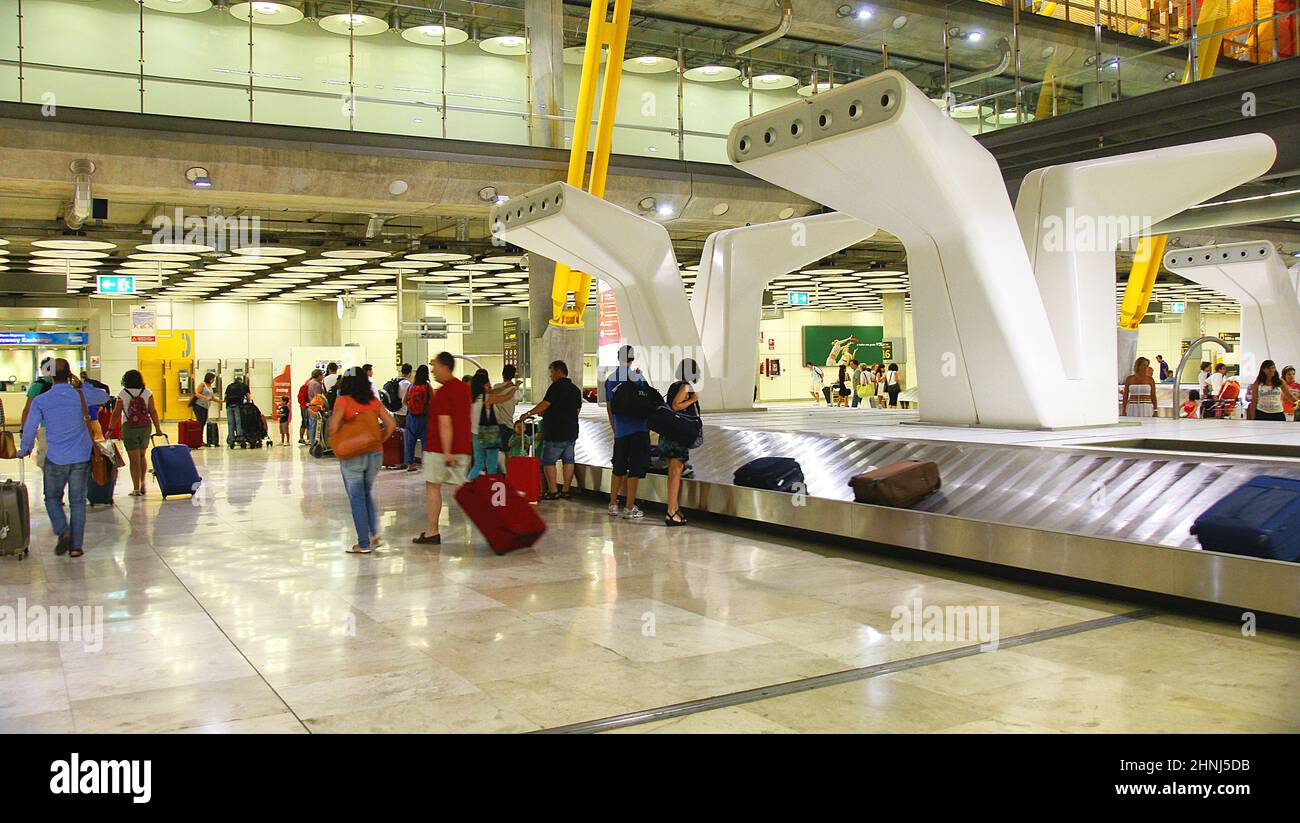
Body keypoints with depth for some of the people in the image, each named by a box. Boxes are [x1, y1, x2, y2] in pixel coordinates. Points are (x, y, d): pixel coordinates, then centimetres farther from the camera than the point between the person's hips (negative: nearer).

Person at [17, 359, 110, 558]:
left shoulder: (39, 401, -5)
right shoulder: (81, 395, -3)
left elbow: (29, 430, -3)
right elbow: (104, 397, 17)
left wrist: (24, 451, 14)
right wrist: (81, 385, 16)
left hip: (55, 459, -1)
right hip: (81, 459, 1)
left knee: (52, 498, 17)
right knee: (77, 502, 7)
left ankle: (63, 532, -4)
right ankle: (76, 545, 8)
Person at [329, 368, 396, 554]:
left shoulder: (343, 401, -7)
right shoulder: (374, 401, 4)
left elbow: (334, 426, -19)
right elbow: (391, 425, 1)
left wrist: (335, 442, -1)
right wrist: (379, 441, 10)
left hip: (352, 456, -4)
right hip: (375, 454, 4)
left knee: (357, 499, 5)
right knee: (368, 494, 22)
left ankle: (364, 544, 8)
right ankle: (374, 534, 12)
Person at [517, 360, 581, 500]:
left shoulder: (556, 386, -12)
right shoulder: (575, 389, 13)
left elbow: (545, 404, -18)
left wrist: (528, 414, -10)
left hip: (556, 433, -8)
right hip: (572, 432, 8)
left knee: (548, 461, 0)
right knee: (568, 460, 10)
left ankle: (553, 491, -2)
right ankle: (566, 490, 13)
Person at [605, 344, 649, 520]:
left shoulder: (610, 379, 7)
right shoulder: (637, 377, -10)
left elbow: (608, 407, 14)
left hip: (620, 430, 5)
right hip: (638, 429, -5)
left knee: (618, 468, 15)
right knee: (635, 469, -1)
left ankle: (613, 505, 19)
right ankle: (630, 508, -1)